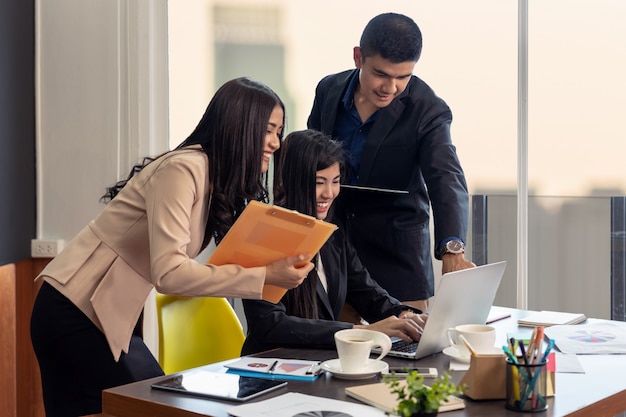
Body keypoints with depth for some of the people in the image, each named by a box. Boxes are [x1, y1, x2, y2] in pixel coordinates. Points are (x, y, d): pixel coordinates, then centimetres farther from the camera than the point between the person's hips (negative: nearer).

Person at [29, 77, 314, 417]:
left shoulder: (218, 180, 7)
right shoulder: (184, 169, -21)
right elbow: (167, 272, -30)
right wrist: (264, 275, -30)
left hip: (106, 316, 9)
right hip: (75, 314, -8)